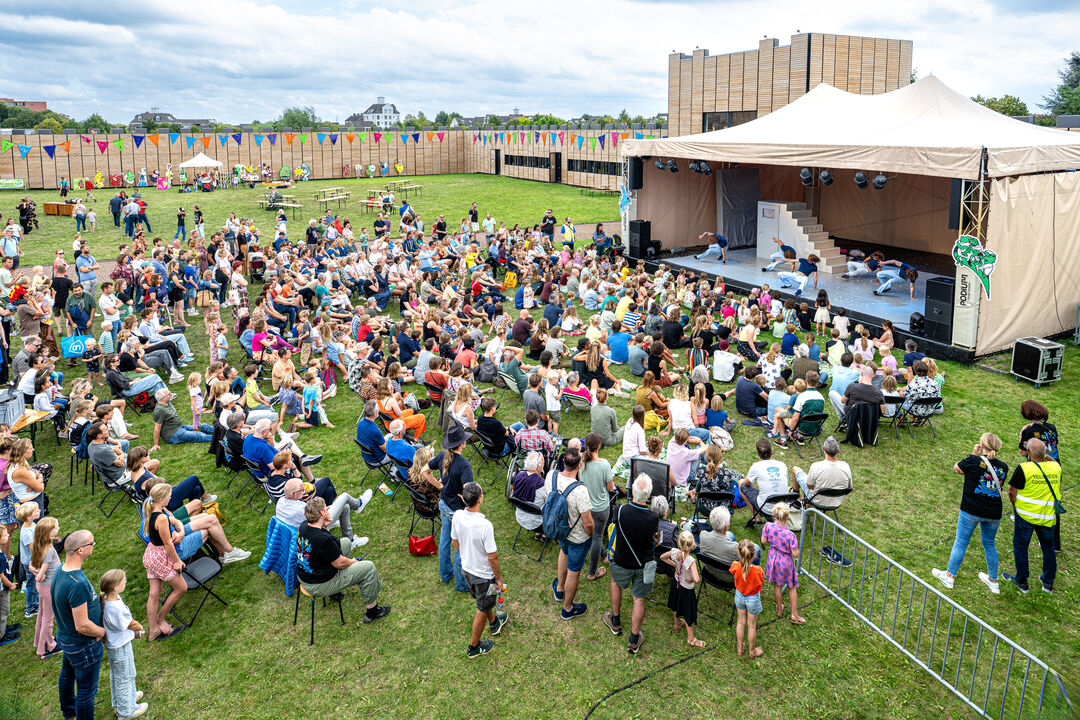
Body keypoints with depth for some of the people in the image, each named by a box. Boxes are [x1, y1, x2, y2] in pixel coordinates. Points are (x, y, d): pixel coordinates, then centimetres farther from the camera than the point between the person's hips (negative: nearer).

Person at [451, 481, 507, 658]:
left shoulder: (457, 516, -17)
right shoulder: (485, 525, -36)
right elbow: (492, 558, -26)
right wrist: (499, 578, -10)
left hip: (466, 568, 6)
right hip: (483, 574, -6)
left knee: (484, 600, 32)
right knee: (482, 610, 18)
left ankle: (494, 622, 58)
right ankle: (474, 646, 36)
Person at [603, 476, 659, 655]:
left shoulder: (619, 511, -26)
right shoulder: (653, 518, -27)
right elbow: (656, 539, -7)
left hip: (622, 562, 1)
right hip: (644, 565, -1)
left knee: (615, 581, 31)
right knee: (639, 599, 15)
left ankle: (616, 622, 43)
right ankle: (634, 640, 27)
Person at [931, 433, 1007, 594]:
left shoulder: (974, 461, -14)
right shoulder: (1003, 467, -2)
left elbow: (957, 468, 3)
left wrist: (974, 454, 9)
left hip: (971, 512, -4)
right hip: (994, 514, 4)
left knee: (960, 543, 9)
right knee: (989, 545, 21)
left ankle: (949, 576, 20)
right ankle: (993, 581, 32)